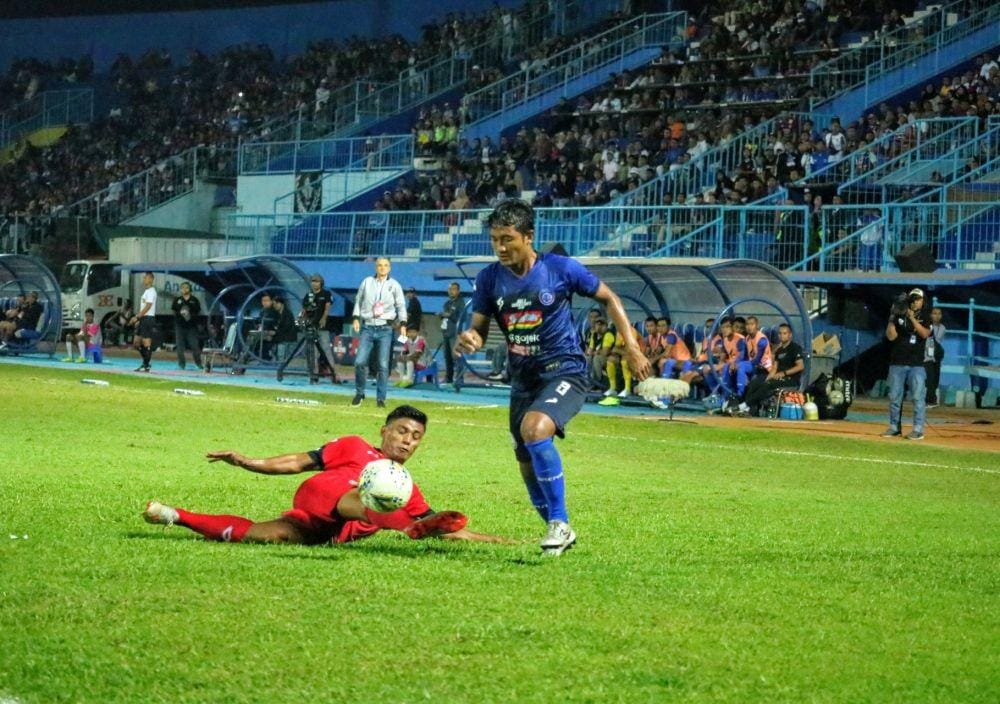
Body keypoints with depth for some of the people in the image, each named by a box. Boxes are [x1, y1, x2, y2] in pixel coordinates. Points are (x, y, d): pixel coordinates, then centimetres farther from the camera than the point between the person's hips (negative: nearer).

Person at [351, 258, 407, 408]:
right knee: (360, 361, -8)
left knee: (383, 365, -5)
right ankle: (359, 393, 10)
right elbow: (358, 301, 13)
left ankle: (380, 398, 1)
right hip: (367, 327, 1)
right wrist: (356, 318, 2)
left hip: (385, 329, -1)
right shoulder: (367, 282, 8)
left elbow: (401, 305, 7)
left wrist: (402, 324, -3)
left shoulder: (394, 285, 5)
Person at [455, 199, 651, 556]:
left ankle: (559, 522, -21)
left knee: (534, 429, -32)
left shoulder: (561, 269, -11)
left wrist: (632, 347, -2)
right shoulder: (489, 279, -2)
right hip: (523, 379, 5)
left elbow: (608, 298, 2)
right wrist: (469, 340, -21)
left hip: (565, 372, -5)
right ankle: (559, 534, 34)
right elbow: (479, 330, 4)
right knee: (528, 467, 10)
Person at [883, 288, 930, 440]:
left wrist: (913, 319, -22)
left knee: (918, 397, -7)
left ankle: (918, 429, -6)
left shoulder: (925, 319, 4)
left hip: (916, 365, -2)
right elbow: (891, 336, -1)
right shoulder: (899, 316, 8)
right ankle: (894, 427, 14)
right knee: (894, 397, 6)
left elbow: (925, 334, -14)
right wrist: (892, 319, -13)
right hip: (897, 363, 2)